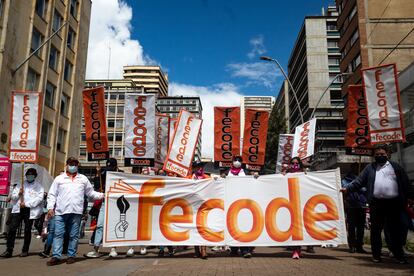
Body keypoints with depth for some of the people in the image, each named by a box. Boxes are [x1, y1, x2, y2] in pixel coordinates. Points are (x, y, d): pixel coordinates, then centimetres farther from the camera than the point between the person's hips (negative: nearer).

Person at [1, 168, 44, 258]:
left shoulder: (38, 186, 4)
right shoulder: (20, 184, 16)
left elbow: (39, 198, -8)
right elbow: (13, 196, 14)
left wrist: (26, 204, -16)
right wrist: (18, 193, -8)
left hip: (30, 210, -3)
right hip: (18, 209, 3)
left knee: (27, 230, 4)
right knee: (12, 228, -7)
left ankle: (25, 250, 15)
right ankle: (9, 250, -1)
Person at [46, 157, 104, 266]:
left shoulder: (83, 179, 14)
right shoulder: (59, 178, 11)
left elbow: (91, 193, 15)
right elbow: (52, 195, 8)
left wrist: (103, 195, 3)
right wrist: (50, 207, -3)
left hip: (76, 212, 1)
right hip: (60, 211, 0)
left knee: (74, 235, 4)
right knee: (58, 234, -2)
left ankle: (71, 255, 13)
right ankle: (56, 256, 3)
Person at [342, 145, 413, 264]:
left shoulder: (395, 167, 11)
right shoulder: (370, 168, 11)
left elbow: (405, 184, 9)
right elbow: (359, 181, 5)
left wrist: (409, 198, 1)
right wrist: (347, 188, -8)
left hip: (394, 203, 0)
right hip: (376, 203, 1)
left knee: (395, 230, 5)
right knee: (376, 230, 5)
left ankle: (398, 254, 16)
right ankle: (376, 254, 14)